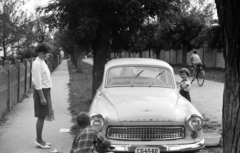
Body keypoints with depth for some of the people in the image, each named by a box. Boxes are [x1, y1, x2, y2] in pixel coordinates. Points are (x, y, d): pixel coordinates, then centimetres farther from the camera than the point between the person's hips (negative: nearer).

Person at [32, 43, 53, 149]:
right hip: (41, 91, -9)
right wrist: (42, 97, -21)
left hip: (46, 91, 9)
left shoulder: (42, 62, 13)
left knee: (43, 116, 13)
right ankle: (39, 140, 3)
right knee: (41, 117, -4)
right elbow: (37, 82, -20)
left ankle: (40, 139, 20)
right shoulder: (37, 63, -17)